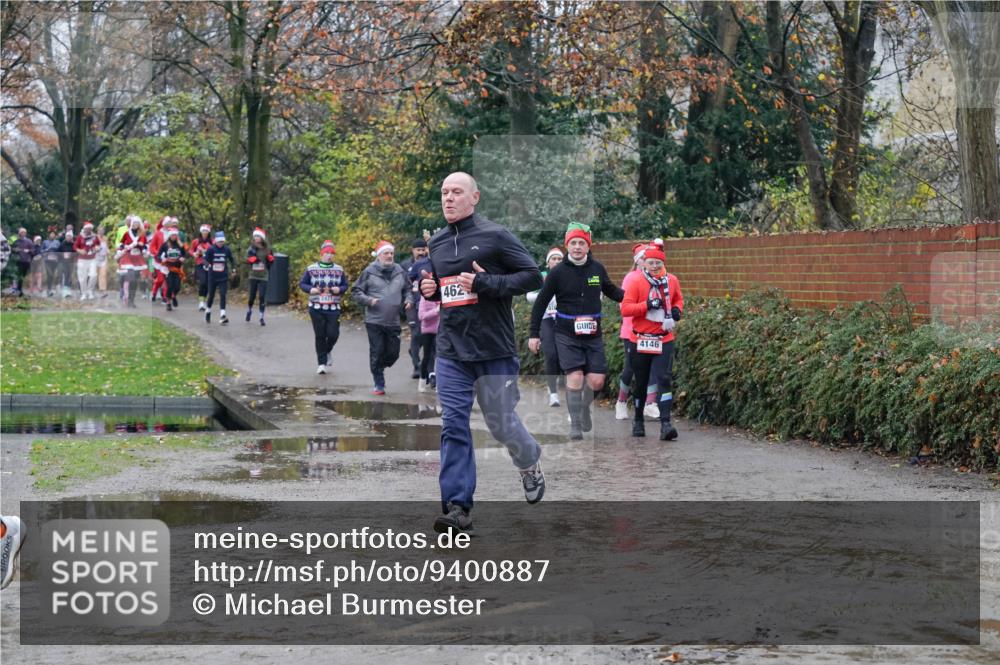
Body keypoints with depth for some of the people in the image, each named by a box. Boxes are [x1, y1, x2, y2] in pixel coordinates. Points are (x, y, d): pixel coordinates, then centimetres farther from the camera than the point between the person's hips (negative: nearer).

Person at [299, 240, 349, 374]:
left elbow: (345, 285, 11)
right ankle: (321, 363, 13)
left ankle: (327, 351, 27)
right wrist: (310, 289, -14)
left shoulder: (339, 270, 6)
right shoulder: (311, 269, 1)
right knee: (320, 335, 2)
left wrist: (339, 289, -10)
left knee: (333, 334, -6)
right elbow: (302, 283, 5)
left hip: (333, 308, 1)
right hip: (316, 308, -1)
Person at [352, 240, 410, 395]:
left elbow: (407, 289, 22)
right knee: (377, 353, -1)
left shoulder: (399, 272, 8)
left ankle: (379, 369, 34)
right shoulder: (369, 272, -2)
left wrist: (407, 300, 3)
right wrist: (369, 300, -15)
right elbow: (357, 292, 1)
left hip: (393, 322, 3)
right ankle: (379, 385, 8)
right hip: (374, 322, -3)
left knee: (393, 353, 5)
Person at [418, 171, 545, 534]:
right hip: (451, 352, 5)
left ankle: (530, 465, 36)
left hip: (494, 351, -5)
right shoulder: (436, 243, 12)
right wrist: (428, 288, 4)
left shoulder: (495, 236, -7)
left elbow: (533, 276, -10)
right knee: (453, 427, -2)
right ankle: (457, 506, -2)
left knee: (501, 423, 4)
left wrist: (486, 283, -19)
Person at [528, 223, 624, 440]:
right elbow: (541, 303, 1)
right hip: (567, 335, -3)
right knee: (575, 377, -14)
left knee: (596, 381, -4)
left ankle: (584, 407, 29)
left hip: (593, 335, 3)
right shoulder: (558, 272, -5)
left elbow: (611, 291, 22)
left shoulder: (597, 268, 3)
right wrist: (534, 334, -1)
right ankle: (575, 425, -1)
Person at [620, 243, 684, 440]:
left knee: (664, 380, -12)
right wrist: (647, 305, -22)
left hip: (664, 340, 1)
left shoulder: (672, 281, 3)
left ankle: (666, 424, -18)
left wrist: (677, 310, 0)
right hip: (641, 340, -1)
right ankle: (638, 421, 29)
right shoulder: (636, 282, -6)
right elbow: (625, 308, -12)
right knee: (640, 382, 11)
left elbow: (678, 299, 21)